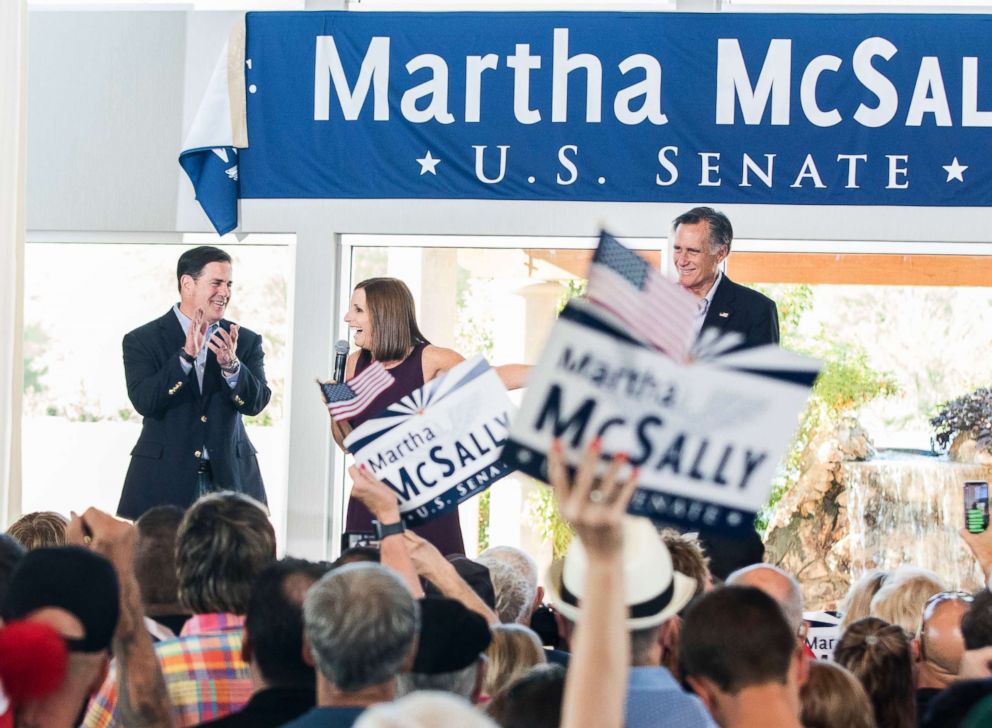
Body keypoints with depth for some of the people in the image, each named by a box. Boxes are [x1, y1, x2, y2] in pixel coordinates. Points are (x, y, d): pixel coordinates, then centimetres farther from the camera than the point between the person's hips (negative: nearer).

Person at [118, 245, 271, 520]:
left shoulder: (246, 341, 9)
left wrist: (231, 365, -22)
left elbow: (256, 402, -3)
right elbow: (144, 402, -12)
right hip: (163, 483, -2)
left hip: (229, 480, 2)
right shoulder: (142, 341, 2)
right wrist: (186, 355, -22)